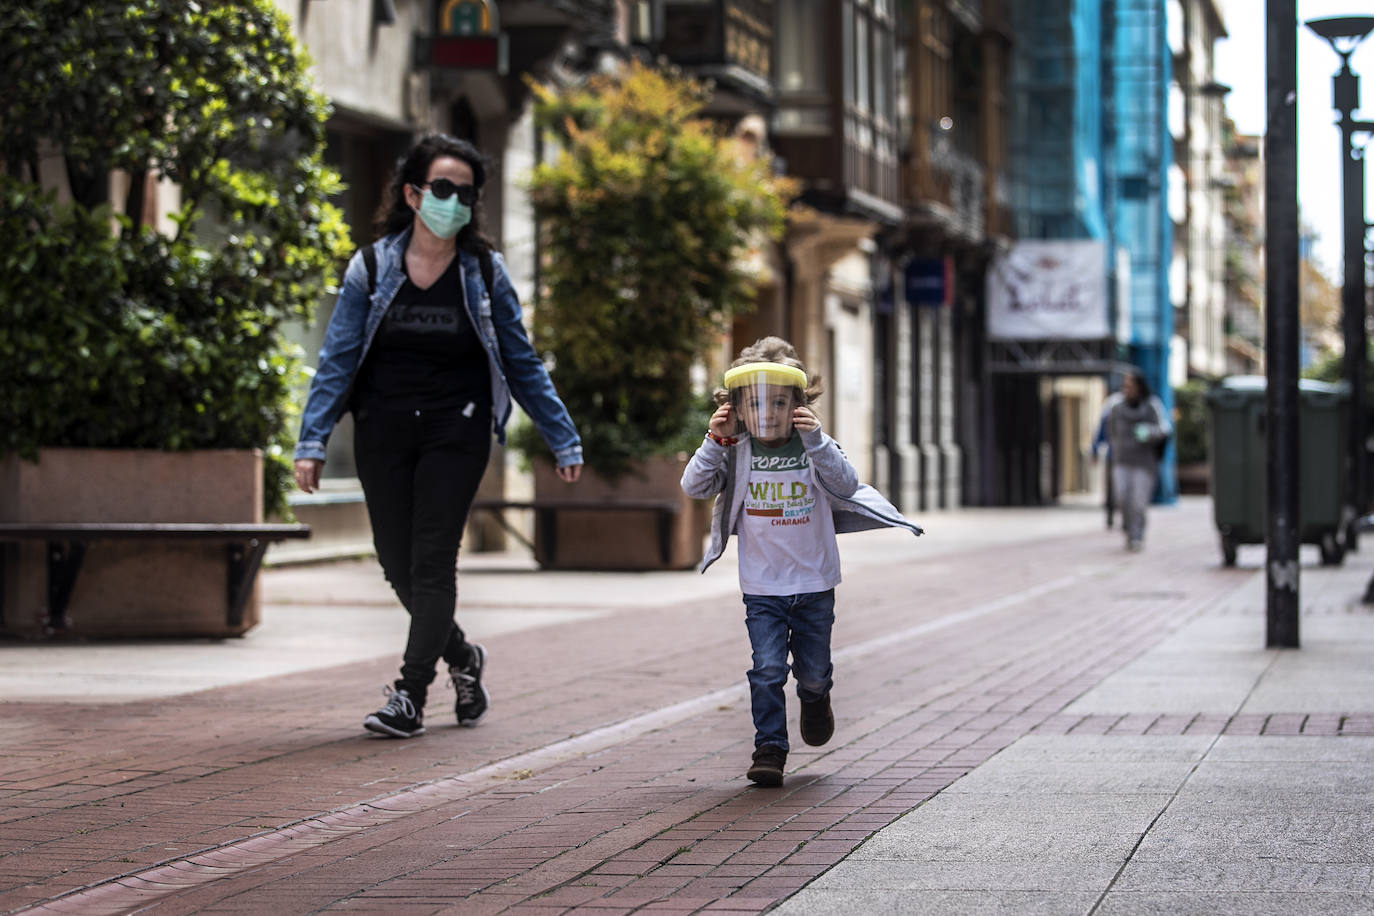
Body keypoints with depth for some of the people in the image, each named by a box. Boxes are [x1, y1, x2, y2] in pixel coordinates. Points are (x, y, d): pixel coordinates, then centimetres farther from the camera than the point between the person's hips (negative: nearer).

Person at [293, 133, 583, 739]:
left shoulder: (485, 273, 2)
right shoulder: (371, 268, 2)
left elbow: (521, 363, 7)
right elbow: (337, 360, 0)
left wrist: (563, 438, 6)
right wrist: (313, 441, -8)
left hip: (456, 431, -2)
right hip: (383, 431, 2)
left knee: (431, 562, -8)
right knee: (397, 564, 5)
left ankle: (411, 694, -1)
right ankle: (461, 656, 30)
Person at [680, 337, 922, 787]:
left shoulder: (815, 447, -7)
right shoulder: (736, 453, -6)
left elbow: (847, 485, -21)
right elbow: (694, 487, -14)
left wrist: (815, 441, -33)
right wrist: (714, 442, -26)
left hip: (814, 584, 1)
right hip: (762, 588, -1)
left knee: (813, 671, 13)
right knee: (767, 670, -10)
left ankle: (814, 700, 47)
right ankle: (770, 749, -1)